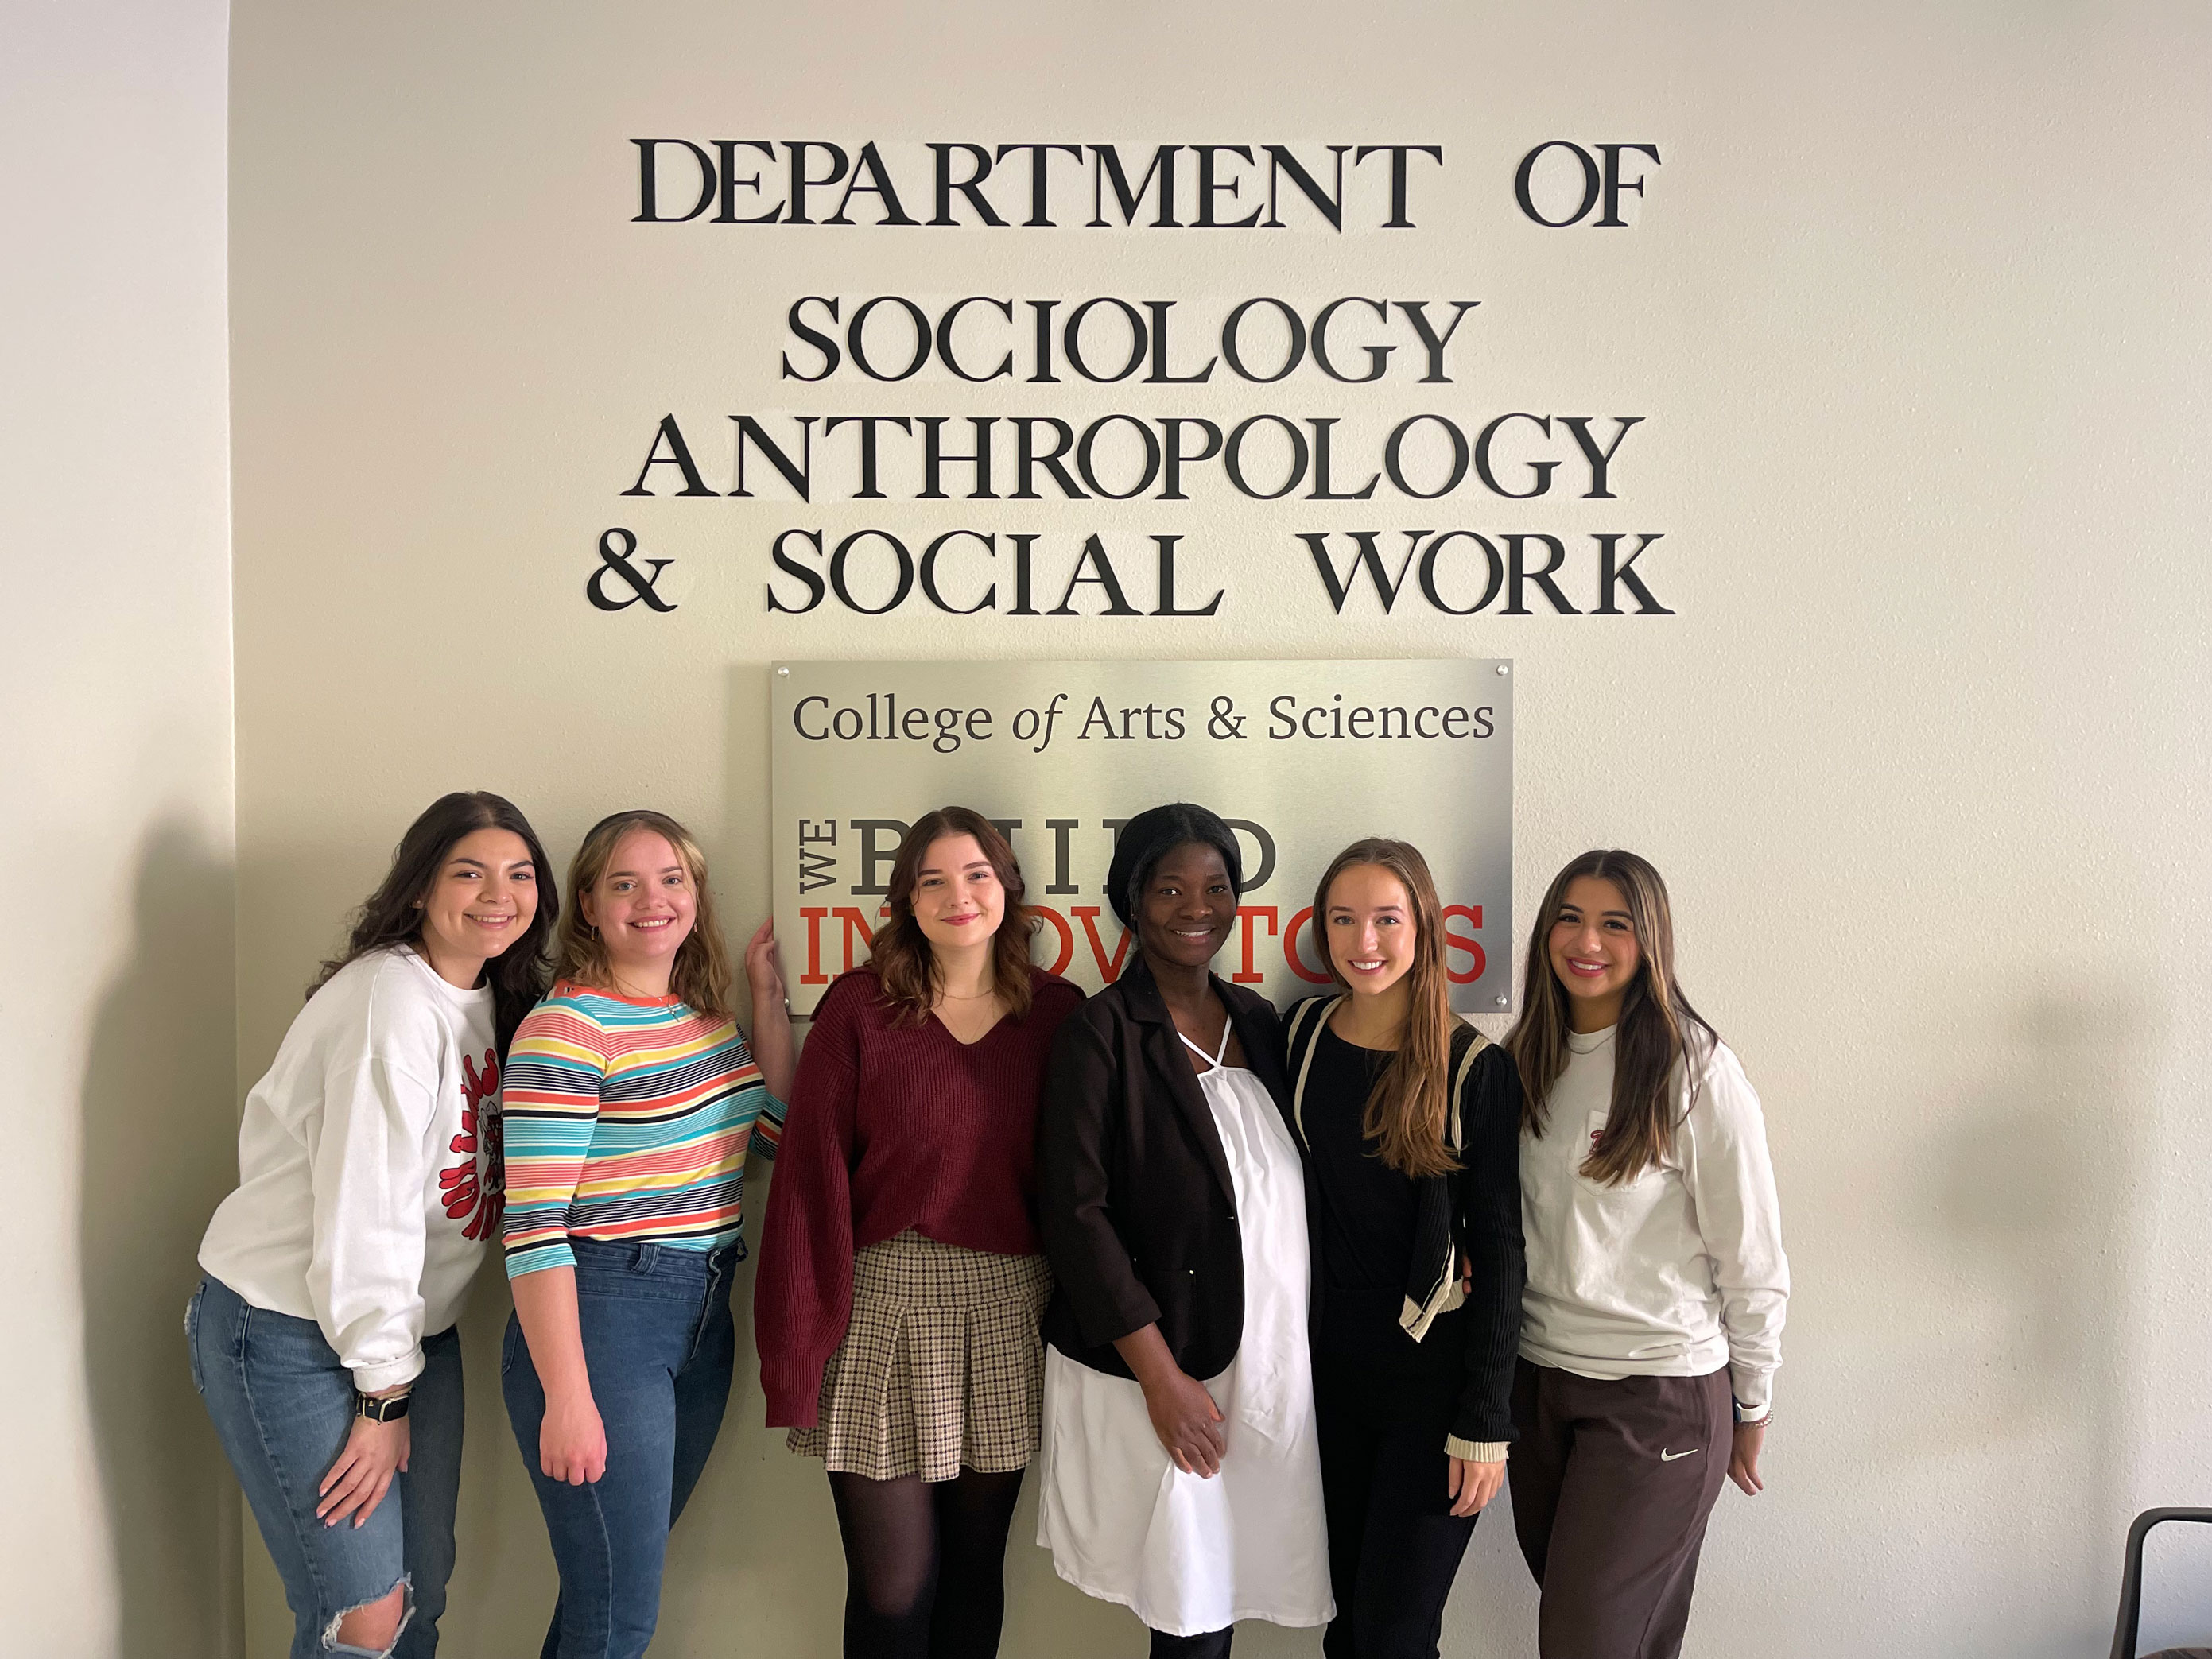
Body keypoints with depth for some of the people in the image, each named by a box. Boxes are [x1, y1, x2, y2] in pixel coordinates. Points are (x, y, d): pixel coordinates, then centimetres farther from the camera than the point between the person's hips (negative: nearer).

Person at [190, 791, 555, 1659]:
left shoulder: (497, 1001, 6)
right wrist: (383, 1398, -17)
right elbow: (365, 1209, -22)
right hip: (288, 1335, -8)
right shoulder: (392, 1002, -21)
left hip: (411, 1324, 8)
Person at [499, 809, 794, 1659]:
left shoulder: (704, 1015, 9)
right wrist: (565, 1397, -20)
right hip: (600, 1316, -7)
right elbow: (533, 1222, -18)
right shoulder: (565, 1027, -14)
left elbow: (784, 1131, 11)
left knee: (618, 1584, 20)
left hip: (702, 1319, 7)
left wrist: (768, 997, 7)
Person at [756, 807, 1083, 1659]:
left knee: (974, 1570, 14)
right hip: (885, 1307, -2)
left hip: (1011, 1310, 2)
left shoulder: (1057, 1011, 3)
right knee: (892, 1589, 3)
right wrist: (798, 1349, -9)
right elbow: (813, 1174, -7)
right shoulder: (859, 1006, -4)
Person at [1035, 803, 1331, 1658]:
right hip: (1151, 1363, -5)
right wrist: (1161, 1375, -14)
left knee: (1225, 1590, 12)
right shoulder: (1101, 1032, -8)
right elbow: (1076, 1210, -12)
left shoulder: (1257, 1022, 9)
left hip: (1267, 1359, 5)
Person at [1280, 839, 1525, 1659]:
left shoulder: (1476, 1068, -11)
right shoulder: (1300, 1034, 0)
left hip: (1433, 1373, -4)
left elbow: (1500, 1251, -10)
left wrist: (1484, 1426, -11)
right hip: (1331, 1360, 4)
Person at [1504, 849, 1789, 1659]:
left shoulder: (1694, 1068, -14)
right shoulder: (1527, 1056, 4)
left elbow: (1752, 1259, -8)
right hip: (1536, 1376, 6)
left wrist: (1750, 1408, -2)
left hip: (1660, 1394, -5)